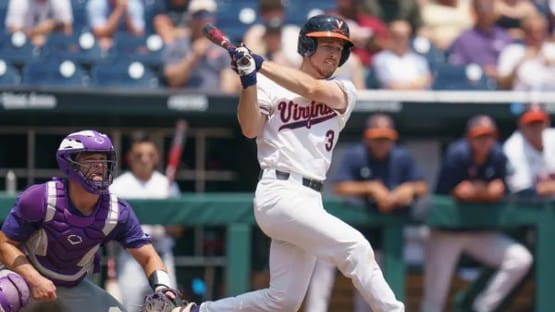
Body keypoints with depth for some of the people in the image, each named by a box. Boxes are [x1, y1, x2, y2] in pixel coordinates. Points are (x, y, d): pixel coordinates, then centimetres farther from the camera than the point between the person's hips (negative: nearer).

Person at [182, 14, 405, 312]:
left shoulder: (344, 92, 13)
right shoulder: (271, 85, 5)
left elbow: (314, 90, -8)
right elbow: (250, 129, -9)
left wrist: (260, 64, -14)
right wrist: (249, 79, -22)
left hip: (309, 199, 6)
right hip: (280, 194, -6)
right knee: (354, 246, -21)